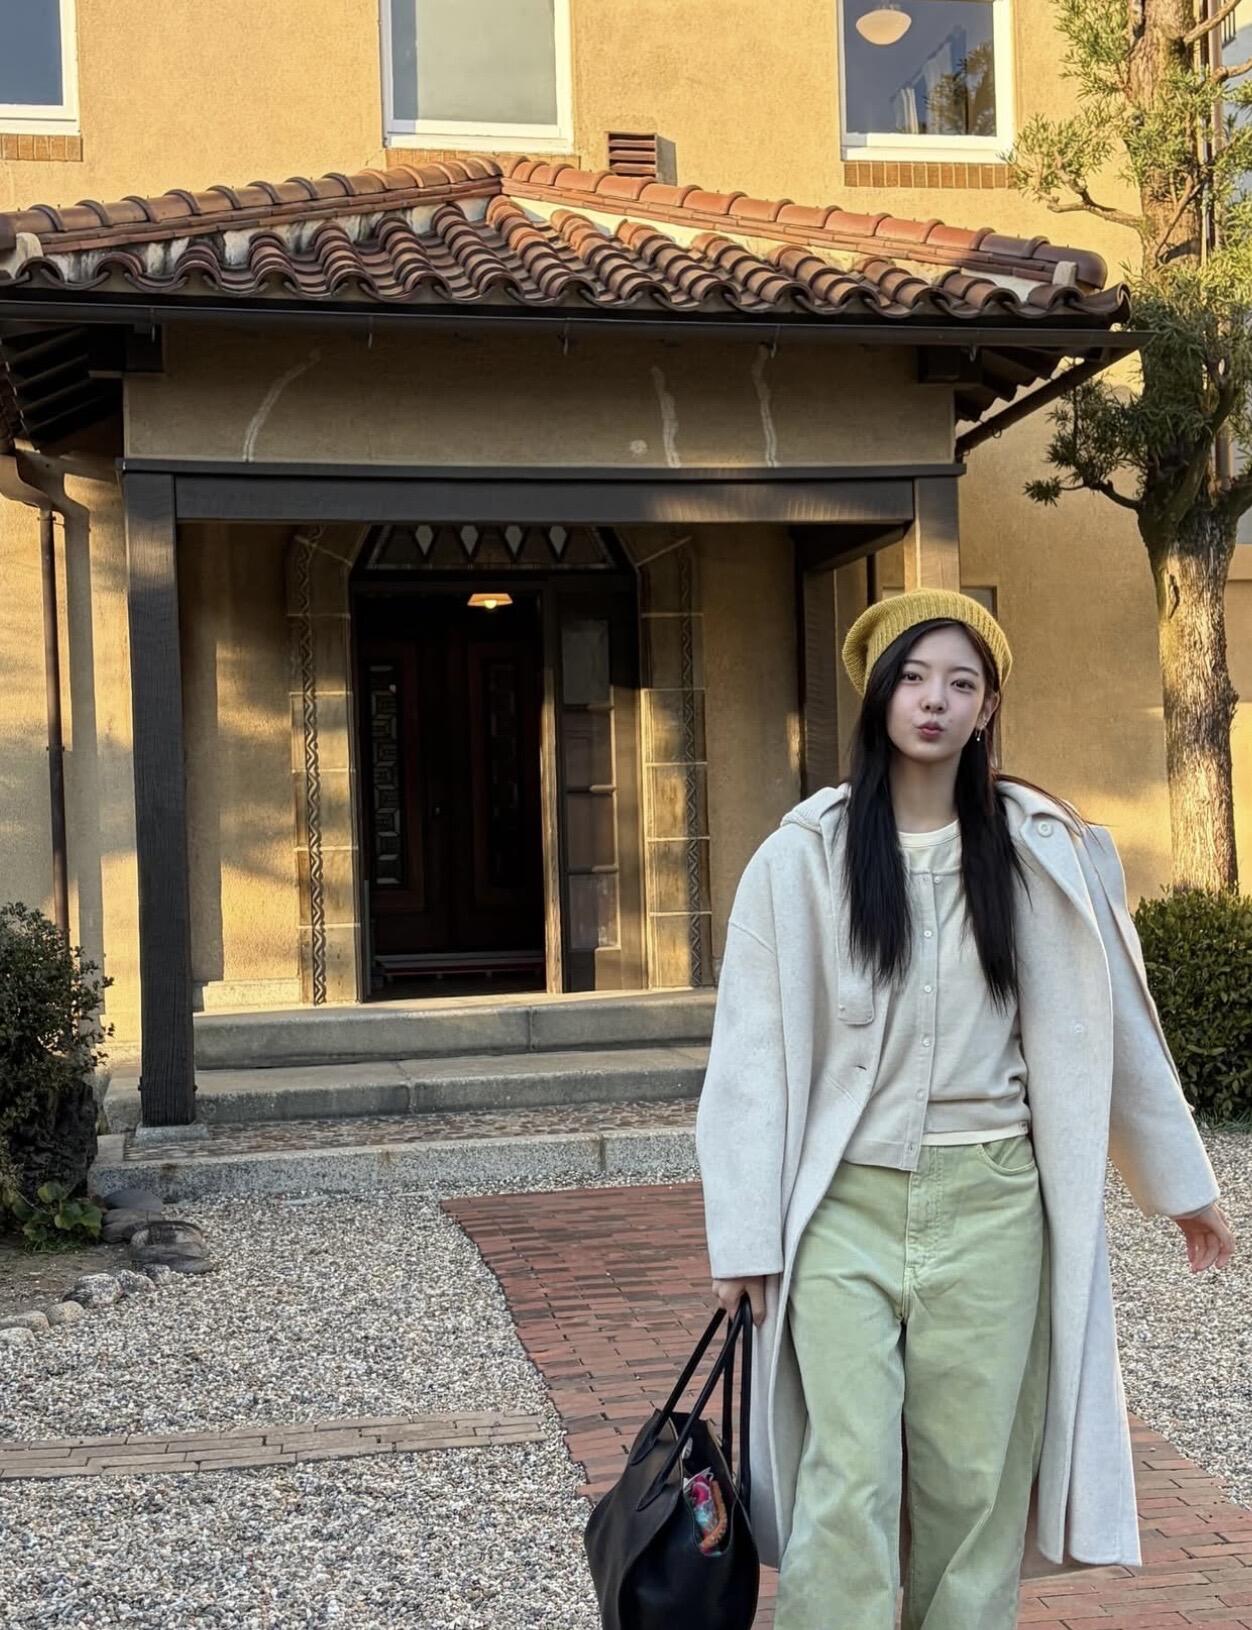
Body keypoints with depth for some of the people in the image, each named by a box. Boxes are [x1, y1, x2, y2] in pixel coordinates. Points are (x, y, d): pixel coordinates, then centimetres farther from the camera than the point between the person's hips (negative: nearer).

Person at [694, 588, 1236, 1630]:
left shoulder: (1042, 855, 4)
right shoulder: (804, 858, -1)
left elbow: (1109, 1025, 11)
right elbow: (755, 1049, -1)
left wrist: (1183, 1185, 16)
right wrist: (744, 1235, -3)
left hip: (992, 1203, 2)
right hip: (846, 1203, -1)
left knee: (977, 1484, 6)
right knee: (848, 1485, -6)